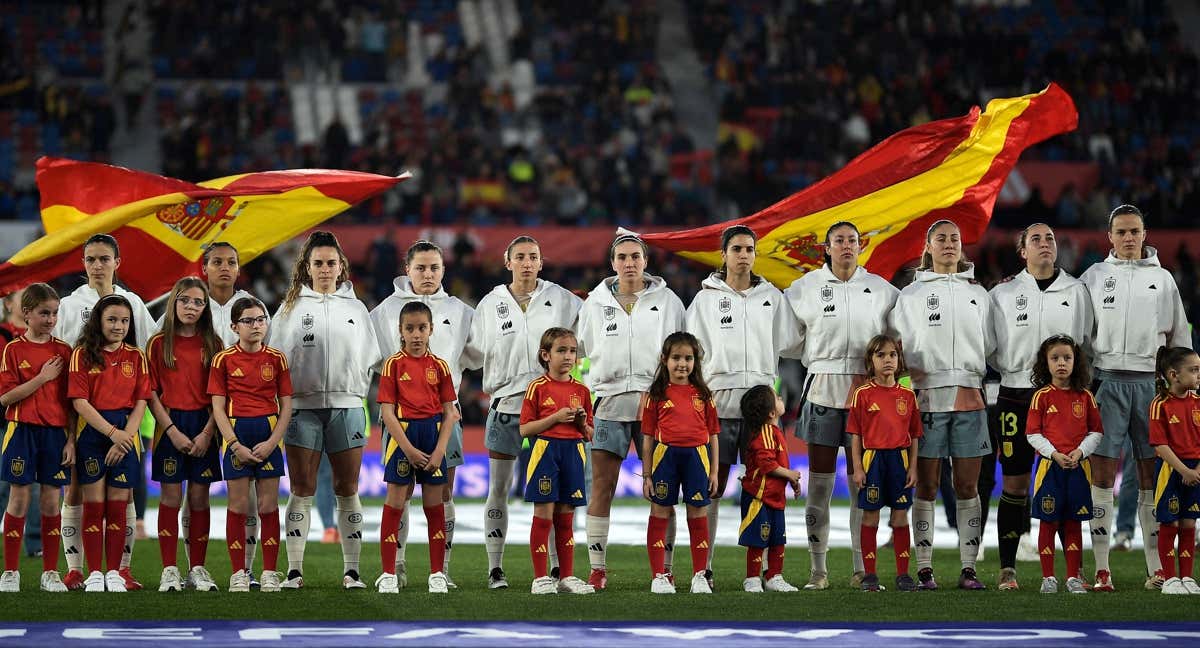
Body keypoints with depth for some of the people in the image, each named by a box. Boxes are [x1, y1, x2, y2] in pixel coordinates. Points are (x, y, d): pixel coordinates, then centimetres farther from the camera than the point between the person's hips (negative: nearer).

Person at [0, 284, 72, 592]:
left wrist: (71, 439, 0)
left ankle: (50, 572, 10)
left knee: (51, 500, 4)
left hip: (56, 432, 2)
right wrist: (43, 378, -13)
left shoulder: (64, 351, 5)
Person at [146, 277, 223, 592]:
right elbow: (151, 394, -1)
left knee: (199, 497, 2)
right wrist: (172, 430, -10)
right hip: (170, 425, -1)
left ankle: (197, 568, 8)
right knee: (171, 496, -3)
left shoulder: (212, 344, 6)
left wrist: (207, 432, -8)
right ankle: (169, 570, 0)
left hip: (204, 427, 1)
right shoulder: (158, 344, 2)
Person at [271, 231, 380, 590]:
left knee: (347, 489, 2)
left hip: (347, 406, 1)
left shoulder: (355, 308, 13)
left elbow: (369, 359, 15)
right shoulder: (291, 308, 8)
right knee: (302, 489, -2)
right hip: (303, 407, -1)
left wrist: (357, 390, 5)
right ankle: (294, 570, -2)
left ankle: (351, 570, 4)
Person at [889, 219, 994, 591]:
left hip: (969, 397, 2)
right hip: (928, 397, -2)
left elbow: (989, 346, 16)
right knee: (927, 486, -2)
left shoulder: (978, 294, 16)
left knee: (968, 486, 1)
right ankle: (924, 568, 0)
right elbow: (895, 343, 1)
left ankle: (969, 569, 2)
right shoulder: (912, 294, 8)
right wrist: (910, 368, -11)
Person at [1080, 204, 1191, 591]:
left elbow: (1178, 337, 15)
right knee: (1102, 474, -5)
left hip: (1151, 382, 1)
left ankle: (1156, 568, 5)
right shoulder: (1094, 276, 9)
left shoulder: (1162, 279, 13)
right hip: (1107, 381, -1)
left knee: (1152, 476, 2)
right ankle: (1101, 569, -5)